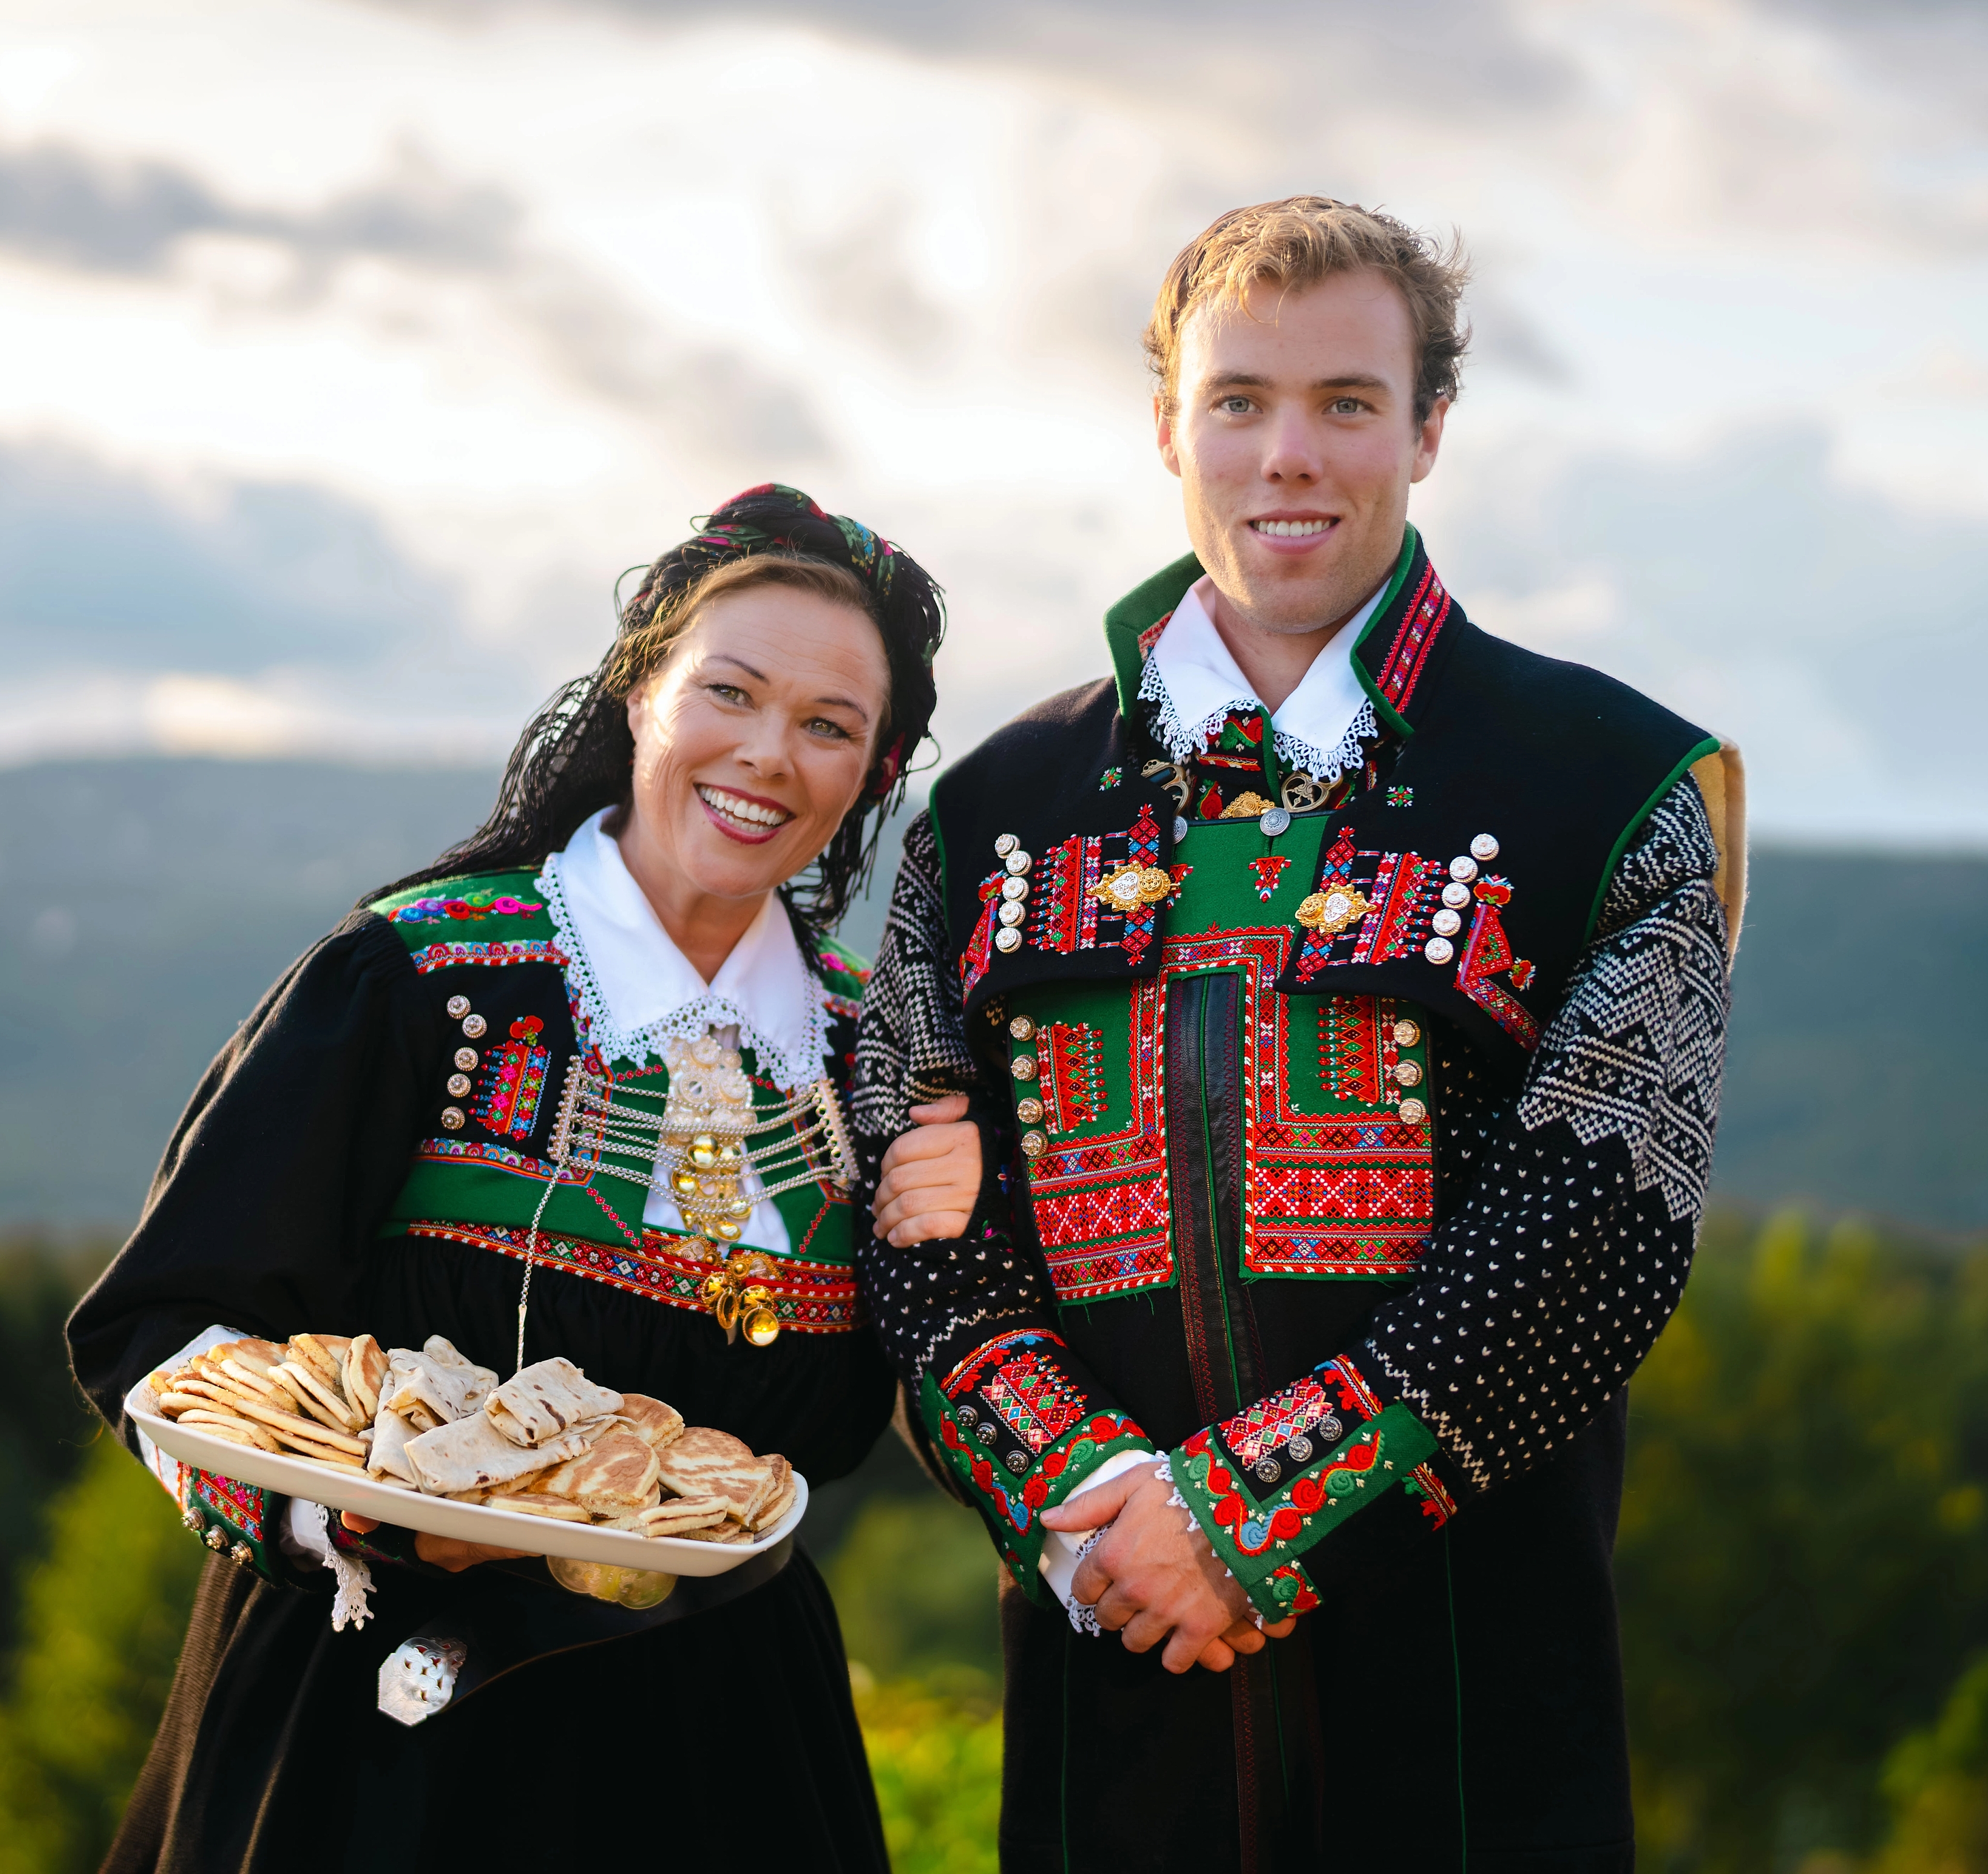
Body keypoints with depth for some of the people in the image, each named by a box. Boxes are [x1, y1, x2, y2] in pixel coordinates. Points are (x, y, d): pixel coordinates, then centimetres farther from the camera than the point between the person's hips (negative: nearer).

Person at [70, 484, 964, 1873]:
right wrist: (365, 1503, -27)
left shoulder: (857, 1034, 3)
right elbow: (165, 1328, -12)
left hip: (719, 1729, 4)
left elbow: (824, 1436, 9)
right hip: (403, 1702, -4)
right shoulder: (415, 975, -11)